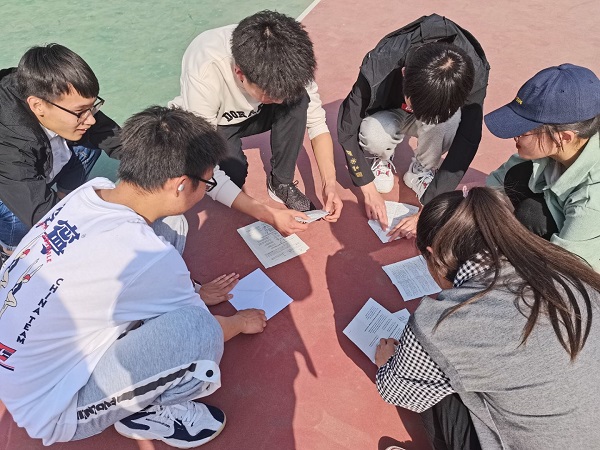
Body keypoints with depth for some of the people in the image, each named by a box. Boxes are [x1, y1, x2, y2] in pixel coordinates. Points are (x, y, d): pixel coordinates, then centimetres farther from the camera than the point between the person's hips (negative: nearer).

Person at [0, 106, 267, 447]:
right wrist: (242, 321, 8)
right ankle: (141, 412, -2)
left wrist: (189, 293, 17)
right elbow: (201, 327, -13)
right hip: (53, 412, -7)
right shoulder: (146, 256, -34)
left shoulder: (93, 191, -12)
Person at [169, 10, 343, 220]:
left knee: (297, 100, -28)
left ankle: (282, 182, -11)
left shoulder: (288, 60, -30)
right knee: (232, 175, -29)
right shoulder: (204, 74, -40)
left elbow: (316, 123, -19)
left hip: (253, 113, 2)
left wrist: (329, 183, -32)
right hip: (209, 123, -2)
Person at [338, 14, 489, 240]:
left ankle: (422, 170, -6)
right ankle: (380, 158, -1)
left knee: (449, 120, -37)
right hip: (389, 115, -1)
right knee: (374, 135, -38)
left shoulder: (472, 77, -34)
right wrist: (368, 190, -26)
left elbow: (466, 145, -30)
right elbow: (347, 127, -25)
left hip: (438, 121, 1)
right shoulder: (378, 68, -37)